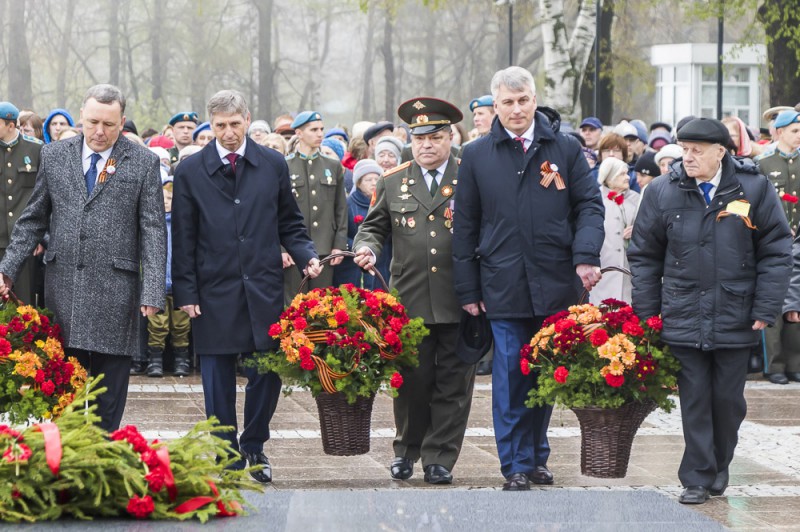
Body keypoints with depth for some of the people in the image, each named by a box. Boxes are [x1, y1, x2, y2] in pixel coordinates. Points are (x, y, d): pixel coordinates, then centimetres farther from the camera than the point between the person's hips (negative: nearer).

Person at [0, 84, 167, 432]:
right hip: (63, 286, 2)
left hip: (114, 292, -2)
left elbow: (153, 230, -2)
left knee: (111, 390, 3)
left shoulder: (143, 163, 1)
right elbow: (33, 219, 13)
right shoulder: (54, 156, 9)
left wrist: (153, 290, -11)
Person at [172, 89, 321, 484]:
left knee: (267, 374, 0)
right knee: (218, 383, 3)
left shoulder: (273, 165, 7)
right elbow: (183, 240, 2)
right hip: (214, 293, -1)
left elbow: (288, 225, 13)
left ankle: (253, 447, 21)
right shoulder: (190, 172, 2)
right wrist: (185, 293, -3)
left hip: (263, 290, 1)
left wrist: (307, 256, -6)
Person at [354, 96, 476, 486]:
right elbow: (373, 226, 19)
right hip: (409, 301, 1)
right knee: (411, 380, 5)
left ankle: (439, 458, 10)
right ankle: (406, 450, 23)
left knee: (453, 383, 2)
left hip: (459, 302, -1)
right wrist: (367, 249, -4)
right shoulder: (392, 182, 11)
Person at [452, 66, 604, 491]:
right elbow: (465, 226, 8)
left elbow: (589, 205, 5)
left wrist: (586, 256, -12)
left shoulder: (565, 149, 6)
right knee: (510, 376, -2)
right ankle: (516, 464, 6)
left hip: (555, 283, 1)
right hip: (504, 286, -1)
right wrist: (467, 288, 4)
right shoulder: (477, 156, 6)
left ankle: (537, 455, 23)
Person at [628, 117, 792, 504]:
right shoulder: (662, 192, 0)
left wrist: (765, 310, -4)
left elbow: (776, 252, 1)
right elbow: (644, 256, 7)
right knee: (694, 400, 1)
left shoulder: (753, 188, -3)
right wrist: (646, 314, 3)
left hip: (735, 320, 0)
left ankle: (719, 467, 30)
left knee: (728, 399, 9)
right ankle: (697, 479, 9)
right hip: (683, 318, 0)